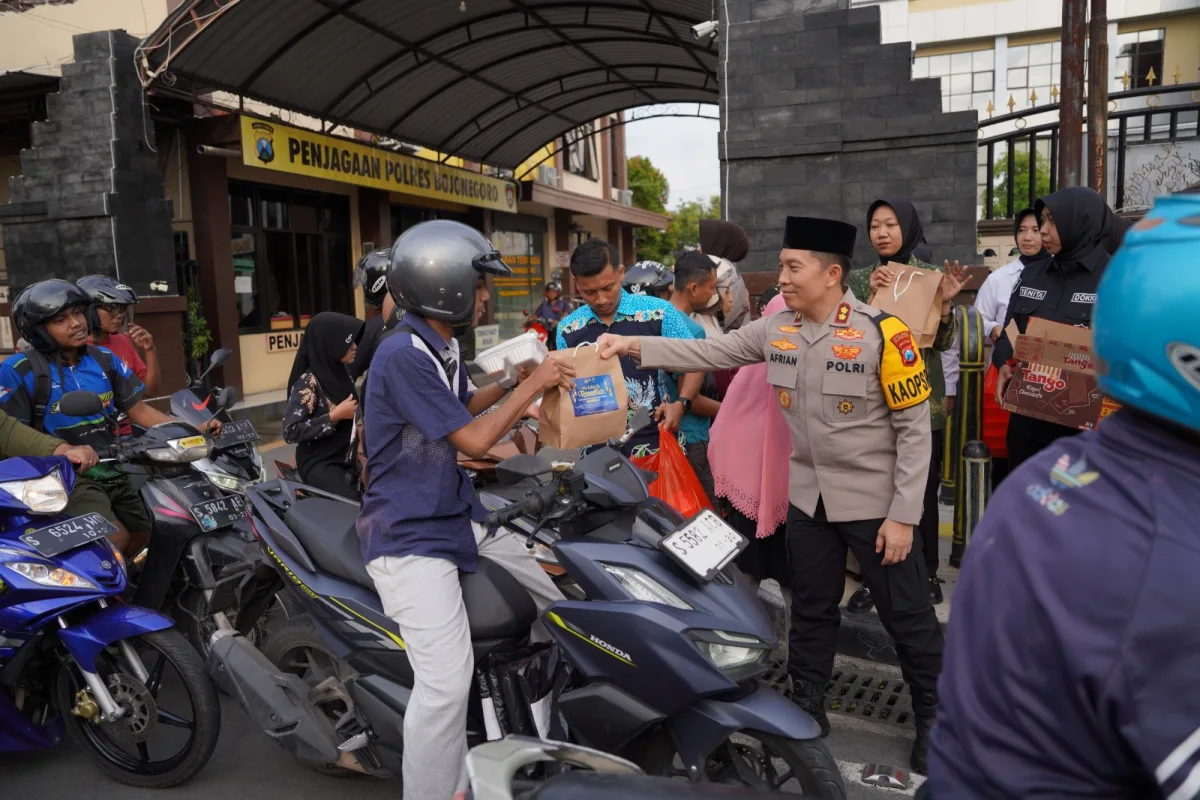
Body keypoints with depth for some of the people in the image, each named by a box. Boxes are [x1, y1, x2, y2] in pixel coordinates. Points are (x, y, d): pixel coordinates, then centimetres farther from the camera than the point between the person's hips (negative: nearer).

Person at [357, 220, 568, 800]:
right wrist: (532, 385, -11)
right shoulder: (402, 355, -21)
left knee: (564, 588, 13)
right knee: (447, 681, -19)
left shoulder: (443, 348, 8)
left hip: (459, 513, 9)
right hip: (409, 536, -9)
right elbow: (473, 441, -20)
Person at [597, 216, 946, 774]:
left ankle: (934, 714, 31)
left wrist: (903, 514, -16)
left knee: (906, 614, 8)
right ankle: (807, 709, 36)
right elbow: (709, 353, 0)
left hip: (875, 501, -4)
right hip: (808, 498, 5)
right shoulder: (776, 329, -2)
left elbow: (914, 427, -15)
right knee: (811, 611, 18)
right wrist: (635, 347, -10)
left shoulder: (882, 333, -17)